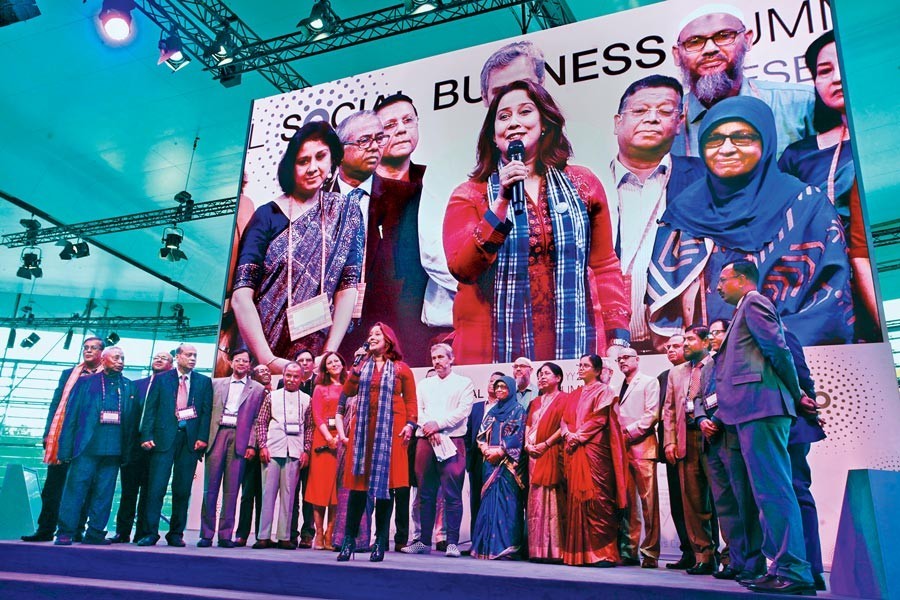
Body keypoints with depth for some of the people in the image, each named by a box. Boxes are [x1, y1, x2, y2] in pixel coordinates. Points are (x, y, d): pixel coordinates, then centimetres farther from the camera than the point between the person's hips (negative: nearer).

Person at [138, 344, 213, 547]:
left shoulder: (204, 382, 11)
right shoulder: (161, 379, 10)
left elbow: (207, 411, 5)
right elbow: (150, 409, 5)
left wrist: (202, 437, -6)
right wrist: (147, 436, -5)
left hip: (191, 440, 1)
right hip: (164, 438, -1)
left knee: (182, 490, 4)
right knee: (156, 487, -3)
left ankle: (176, 534, 13)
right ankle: (151, 532, 5)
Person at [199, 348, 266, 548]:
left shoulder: (257, 389, 10)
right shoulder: (216, 384, 16)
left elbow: (257, 420, 5)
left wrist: (251, 445, -4)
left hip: (239, 439, -1)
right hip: (217, 435, 2)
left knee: (231, 489, 0)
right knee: (210, 486, 2)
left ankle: (225, 535, 6)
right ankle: (206, 534, 9)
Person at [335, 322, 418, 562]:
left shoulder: (401, 369, 8)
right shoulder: (362, 366, 15)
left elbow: (411, 401, 5)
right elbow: (347, 392, 2)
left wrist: (410, 424, -7)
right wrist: (357, 365, -1)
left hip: (390, 431, -2)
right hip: (363, 429, 2)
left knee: (385, 482, -1)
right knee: (358, 481, 0)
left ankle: (380, 542, 5)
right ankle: (349, 540, 5)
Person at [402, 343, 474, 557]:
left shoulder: (464, 383, 8)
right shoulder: (423, 384, 20)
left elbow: (463, 411, -4)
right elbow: (417, 410, 8)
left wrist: (438, 424, -11)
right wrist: (428, 428, -9)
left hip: (452, 442, -3)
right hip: (425, 441, 4)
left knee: (452, 494, -6)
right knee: (426, 494, 6)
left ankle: (452, 542, -1)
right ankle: (424, 541, 12)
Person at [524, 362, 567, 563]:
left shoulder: (563, 399, 2)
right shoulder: (535, 402, 23)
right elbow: (528, 426, 18)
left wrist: (546, 444, -13)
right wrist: (527, 444, 1)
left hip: (552, 454, -6)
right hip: (534, 455, 6)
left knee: (552, 500, -9)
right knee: (535, 500, 3)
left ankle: (554, 549, -6)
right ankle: (537, 548, 6)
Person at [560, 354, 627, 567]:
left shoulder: (603, 391, 4)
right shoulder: (574, 395, 23)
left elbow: (600, 418, -8)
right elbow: (564, 420, 16)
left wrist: (579, 436, -12)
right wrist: (568, 434, -4)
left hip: (594, 449, -6)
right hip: (573, 450, 6)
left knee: (597, 497, -10)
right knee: (575, 497, 3)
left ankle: (603, 552, -6)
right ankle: (578, 551, 7)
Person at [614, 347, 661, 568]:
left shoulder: (649, 382, 6)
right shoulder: (618, 387, 23)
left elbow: (652, 414, -6)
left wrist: (629, 431, -10)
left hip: (642, 446, -5)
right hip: (621, 448, 5)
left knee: (648, 501, -7)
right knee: (626, 501, 3)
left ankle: (650, 553, -3)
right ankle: (628, 551, 7)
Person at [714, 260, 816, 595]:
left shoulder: (753, 302, -2)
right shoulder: (747, 310, 27)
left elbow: (779, 349, -10)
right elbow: (775, 352, 25)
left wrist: (795, 395, -1)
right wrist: (795, 396, 19)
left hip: (760, 405, -10)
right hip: (754, 409, 10)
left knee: (773, 489, -11)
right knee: (770, 491, 9)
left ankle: (795, 572, -8)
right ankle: (783, 567, 13)